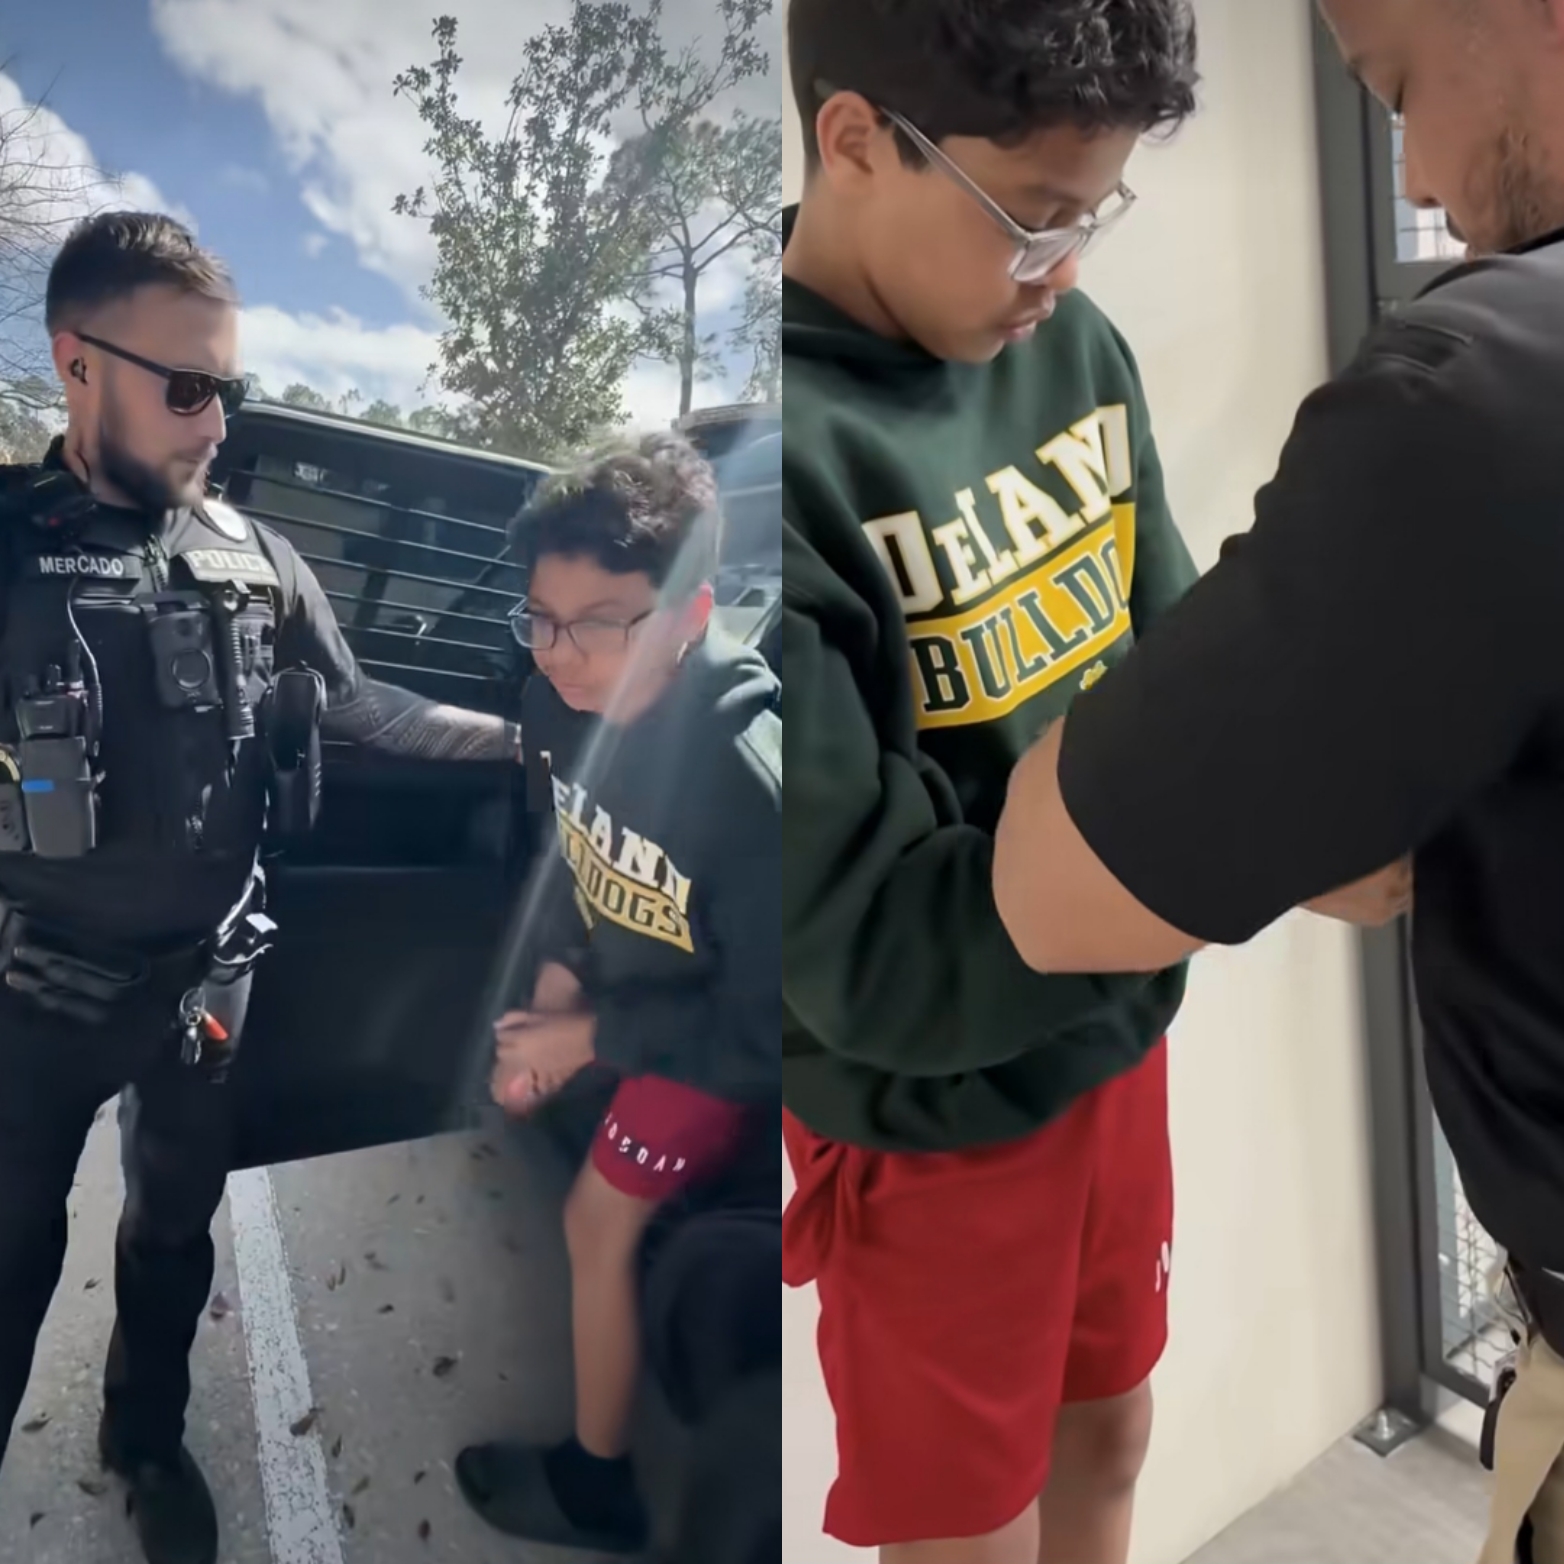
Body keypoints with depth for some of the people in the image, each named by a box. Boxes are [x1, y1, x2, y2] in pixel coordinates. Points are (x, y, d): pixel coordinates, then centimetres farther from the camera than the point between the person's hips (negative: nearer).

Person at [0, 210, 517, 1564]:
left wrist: (520, 735, -1)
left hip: (209, 980, 3)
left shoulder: (255, 561, -1)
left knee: (177, 1227, 22)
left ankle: (147, 1436, 47)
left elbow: (361, 709, 6)